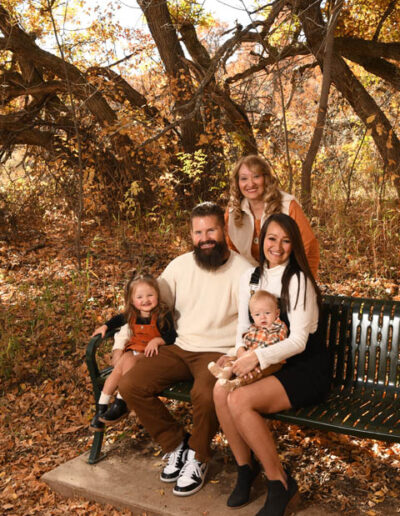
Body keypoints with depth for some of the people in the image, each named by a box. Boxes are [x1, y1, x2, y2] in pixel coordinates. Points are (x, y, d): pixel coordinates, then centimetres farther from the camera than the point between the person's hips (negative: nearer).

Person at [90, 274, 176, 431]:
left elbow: (172, 337, -11)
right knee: (119, 367, -25)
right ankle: (102, 407, -17)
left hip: (153, 353, -5)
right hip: (134, 350, 5)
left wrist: (157, 340, -28)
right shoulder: (132, 316, 5)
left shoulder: (162, 315, -10)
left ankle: (121, 404, -23)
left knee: (128, 360, -32)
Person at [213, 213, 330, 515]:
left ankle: (281, 484, -8)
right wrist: (241, 352, -12)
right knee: (221, 390, -23)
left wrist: (259, 356, -29)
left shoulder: (298, 280, -12)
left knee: (240, 400, -28)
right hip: (268, 365, 6)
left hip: (307, 368, -5)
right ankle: (245, 466, 1)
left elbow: (299, 340, -16)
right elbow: (244, 327, 10)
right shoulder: (250, 277, 7)